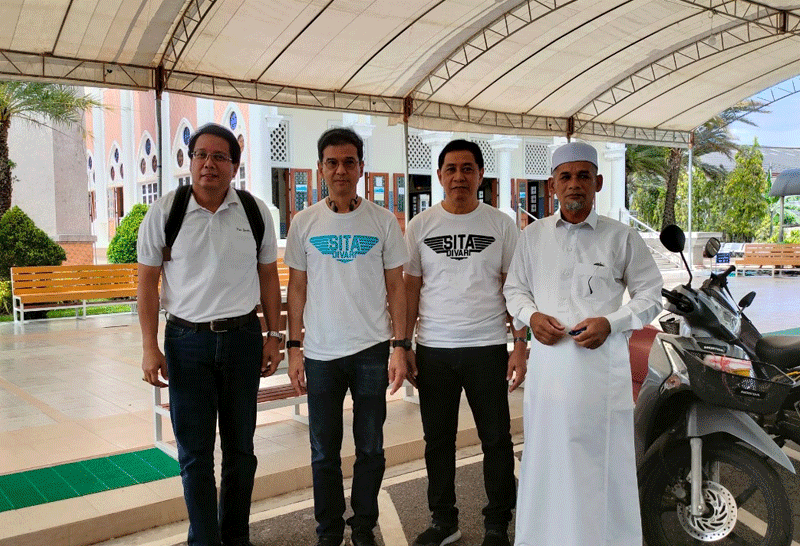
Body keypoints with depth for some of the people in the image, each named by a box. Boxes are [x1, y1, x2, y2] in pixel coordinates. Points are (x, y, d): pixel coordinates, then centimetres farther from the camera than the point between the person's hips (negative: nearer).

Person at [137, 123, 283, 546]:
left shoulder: (255, 212, 1)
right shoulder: (163, 213, -3)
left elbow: (268, 277, 8)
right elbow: (148, 282, 0)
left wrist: (272, 335, 5)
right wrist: (150, 348, -5)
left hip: (243, 337, 2)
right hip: (187, 340, -1)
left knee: (240, 447, 13)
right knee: (195, 453, 5)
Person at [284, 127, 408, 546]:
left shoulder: (383, 221, 1)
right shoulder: (304, 223, 3)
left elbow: (396, 287, 3)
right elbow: (297, 288, 6)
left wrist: (399, 347, -3)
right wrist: (294, 348, 1)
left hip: (371, 348, 0)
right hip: (321, 352, 1)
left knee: (370, 448, 10)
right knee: (324, 452, 10)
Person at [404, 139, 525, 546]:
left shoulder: (501, 225, 2)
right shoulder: (420, 226, 6)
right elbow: (410, 288, 8)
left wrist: (520, 345, -4)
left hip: (487, 348, -1)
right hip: (433, 350, 2)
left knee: (496, 440, 6)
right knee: (438, 441, 11)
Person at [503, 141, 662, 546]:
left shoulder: (621, 237, 2)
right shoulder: (533, 236, 9)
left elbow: (650, 295, 5)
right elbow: (515, 288, 17)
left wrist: (611, 323, -11)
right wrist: (531, 316, -4)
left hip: (602, 363, -2)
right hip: (548, 363, 2)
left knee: (603, 461, 3)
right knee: (547, 459, 10)